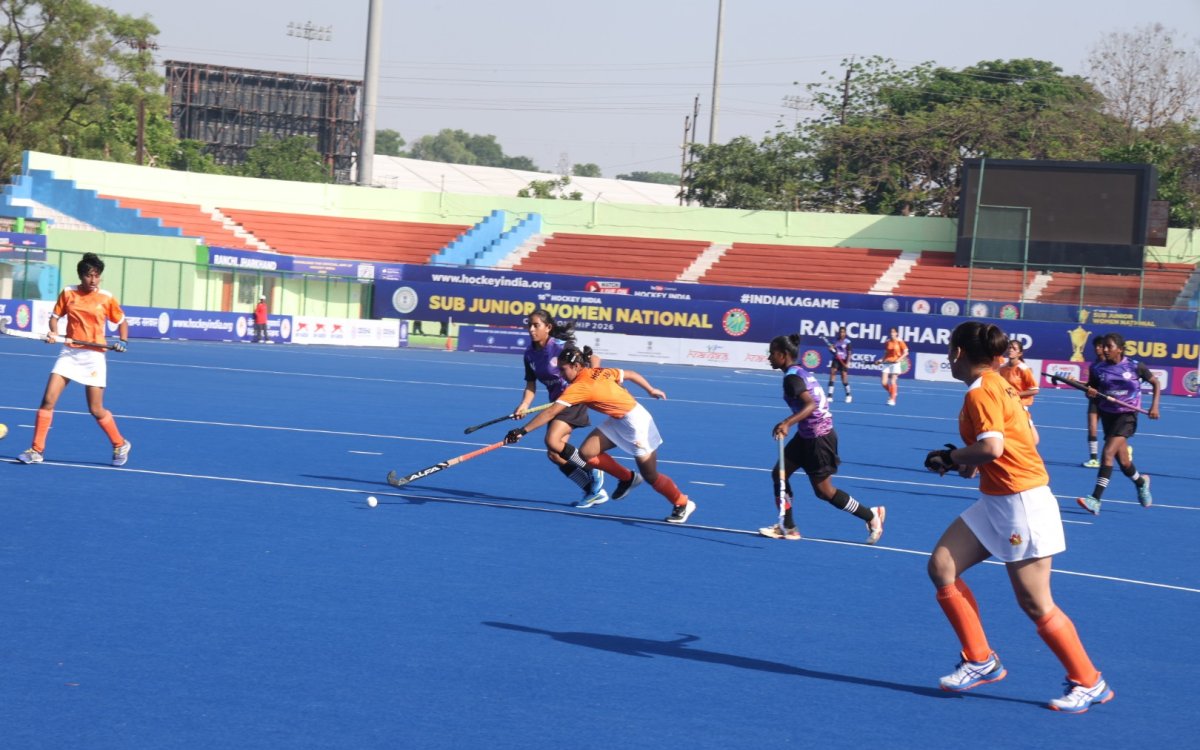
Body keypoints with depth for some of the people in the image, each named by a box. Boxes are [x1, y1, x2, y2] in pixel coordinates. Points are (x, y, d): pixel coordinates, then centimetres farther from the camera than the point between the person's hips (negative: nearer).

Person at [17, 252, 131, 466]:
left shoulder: (107, 298, -3)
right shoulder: (67, 293, 2)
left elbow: (122, 322, 9)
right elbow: (55, 316, 12)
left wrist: (123, 341, -8)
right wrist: (53, 331, -8)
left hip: (93, 356, -2)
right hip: (69, 353, 2)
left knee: (96, 410, -2)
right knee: (48, 400, -8)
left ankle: (120, 445, 21)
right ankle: (37, 451, -1)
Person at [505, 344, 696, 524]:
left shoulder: (579, 387, -24)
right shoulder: (598, 372, -1)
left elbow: (551, 413, -28)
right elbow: (630, 374, 10)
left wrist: (522, 431, -27)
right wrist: (651, 390, 26)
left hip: (635, 422, -9)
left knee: (650, 476, 2)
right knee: (587, 453, -3)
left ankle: (682, 504, 22)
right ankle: (627, 478, 16)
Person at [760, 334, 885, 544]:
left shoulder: (792, 377, -21)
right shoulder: (800, 372, 7)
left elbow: (811, 405, -34)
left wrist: (787, 423, -46)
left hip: (818, 438, -10)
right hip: (806, 436, 10)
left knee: (823, 490, 2)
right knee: (779, 474, 7)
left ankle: (871, 515, 15)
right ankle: (788, 528, 13)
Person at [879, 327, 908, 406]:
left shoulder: (900, 342, -3)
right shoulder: (887, 343, 8)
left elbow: (905, 352, -2)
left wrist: (899, 359, -16)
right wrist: (881, 360, -1)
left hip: (895, 363, -4)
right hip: (887, 363, 4)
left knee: (892, 382, -9)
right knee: (883, 382, -5)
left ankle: (892, 399, 2)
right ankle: (891, 393, 23)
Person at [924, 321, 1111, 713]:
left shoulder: (981, 391, -16)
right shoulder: (998, 386, 12)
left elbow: (992, 447, -28)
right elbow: (1028, 438, 16)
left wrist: (954, 456, -10)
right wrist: (972, 462, 10)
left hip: (1022, 503, -10)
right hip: (996, 502, 10)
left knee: (1035, 604, -4)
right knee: (941, 566, 2)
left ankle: (1089, 683, 10)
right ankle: (981, 661, 8)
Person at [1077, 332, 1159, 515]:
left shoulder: (1135, 367, -9)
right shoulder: (1097, 369, -2)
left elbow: (1155, 383, 6)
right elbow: (1092, 394, 7)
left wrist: (1155, 405, -5)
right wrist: (1091, 394, -17)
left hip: (1127, 415, -4)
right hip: (1107, 415, 4)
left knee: (1107, 454, -21)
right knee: (1123, 462, 11)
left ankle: (1095, 500, -24)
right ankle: (1141, 482, 45)